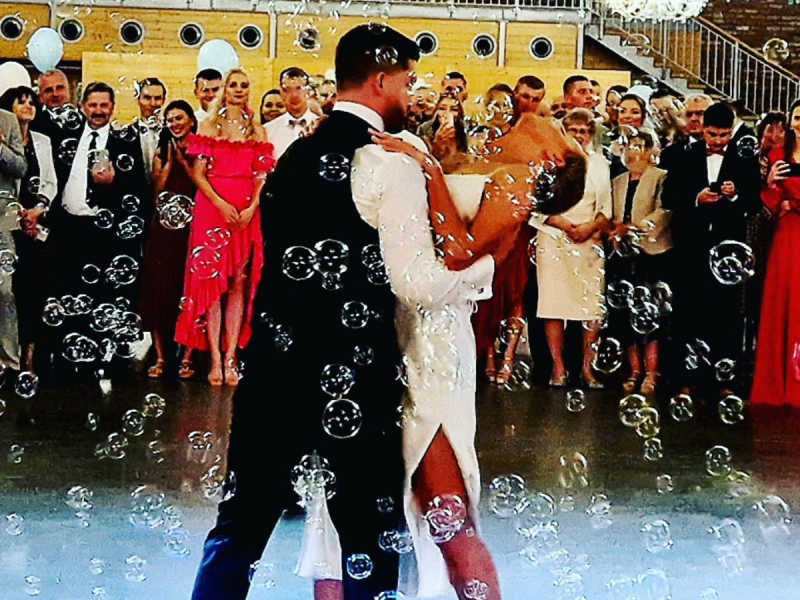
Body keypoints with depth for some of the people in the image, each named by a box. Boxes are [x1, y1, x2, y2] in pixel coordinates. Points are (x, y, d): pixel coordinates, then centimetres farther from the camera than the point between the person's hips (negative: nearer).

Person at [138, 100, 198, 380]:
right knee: (159, 289, 0)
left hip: (192, 227, -3)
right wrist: (169, 161, -2)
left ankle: (187, 357, 1)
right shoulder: (161, 152, 13)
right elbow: (157, 193, 3)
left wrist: (183, 159, -8)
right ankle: (160, 357, 5)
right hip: (164, 227, 3)